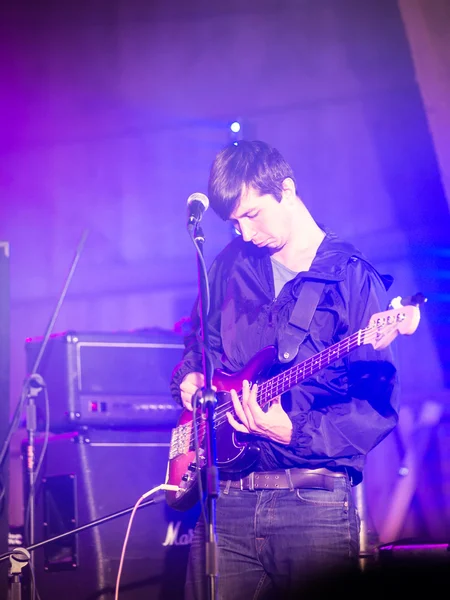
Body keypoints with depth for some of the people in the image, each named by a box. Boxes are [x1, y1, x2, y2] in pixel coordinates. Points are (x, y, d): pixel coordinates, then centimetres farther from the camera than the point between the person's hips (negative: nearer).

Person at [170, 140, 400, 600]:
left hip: (314, 504, -4)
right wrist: (190, 377, 10)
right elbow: (200, 340, 31)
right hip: (225, 498, 5)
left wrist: (295, 433, -22)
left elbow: (380, 406, -11)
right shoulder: (232, 265, 13)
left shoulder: (354, 279, -4)